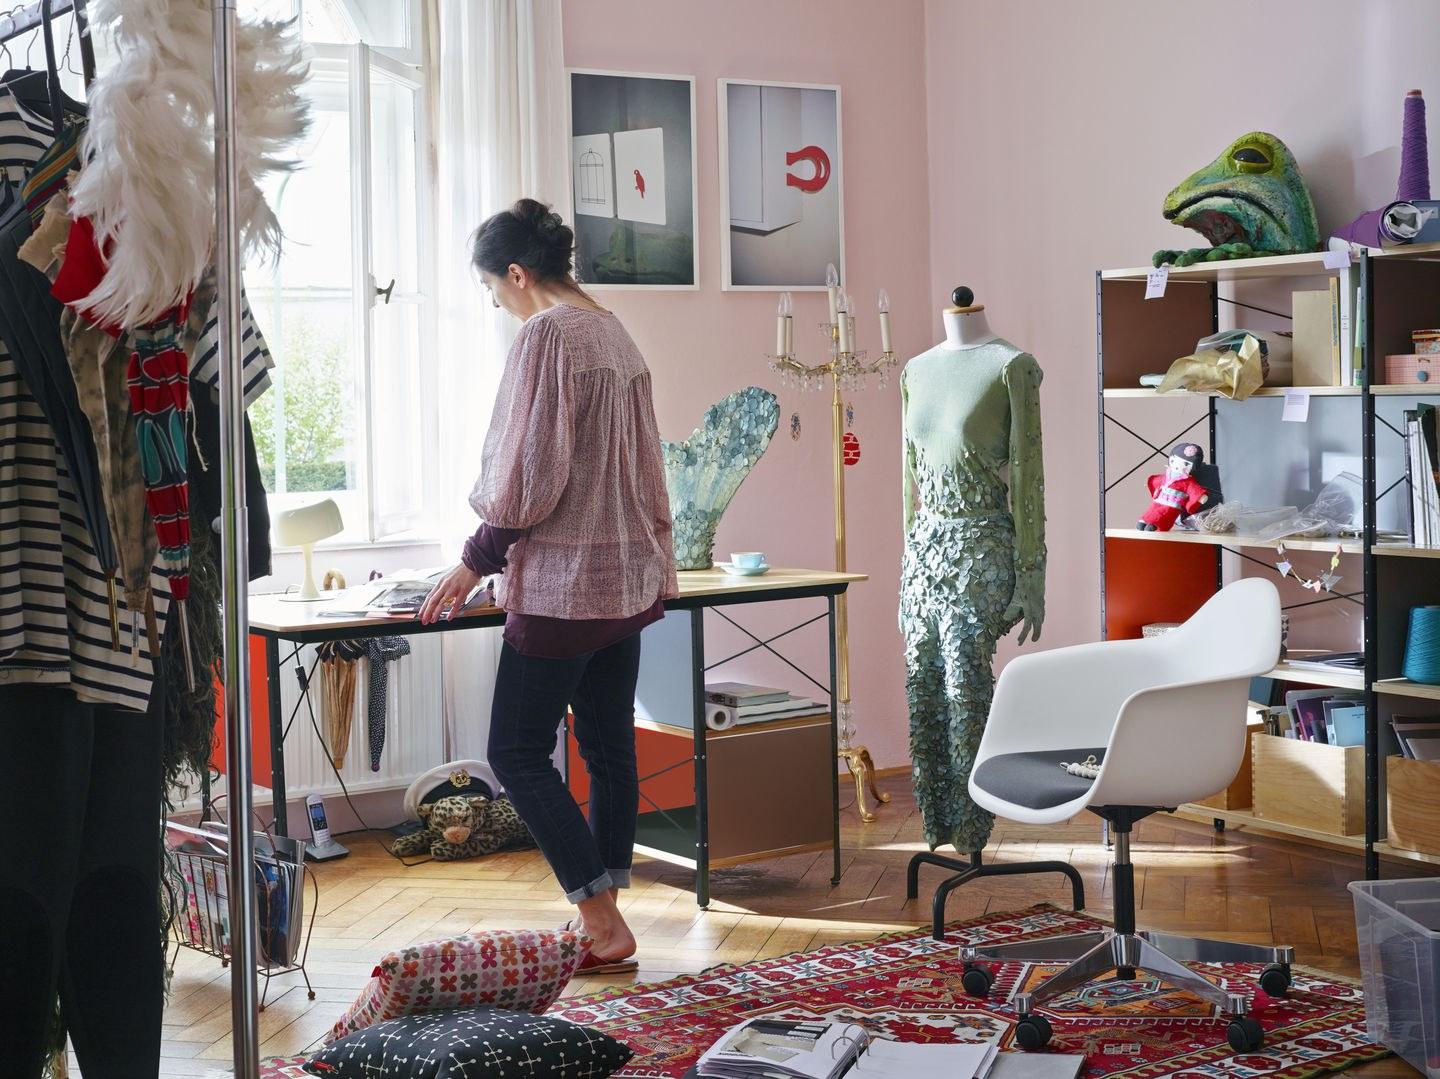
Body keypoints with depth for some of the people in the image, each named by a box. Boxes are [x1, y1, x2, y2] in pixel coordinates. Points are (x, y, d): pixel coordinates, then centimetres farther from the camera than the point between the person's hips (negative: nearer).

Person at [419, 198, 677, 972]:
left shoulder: (546, 335, -14)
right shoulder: (615, 334, 13)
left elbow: (526, 477, -16)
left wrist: (476, 562, -5)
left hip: (563, 582, -9)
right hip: (628, 576, 9)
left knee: (517, 752, -1)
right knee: (609, 748, 11)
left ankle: (601, 922, -2)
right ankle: (605, 921, 16)